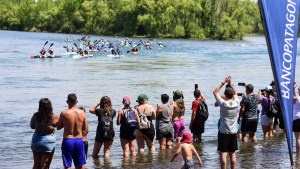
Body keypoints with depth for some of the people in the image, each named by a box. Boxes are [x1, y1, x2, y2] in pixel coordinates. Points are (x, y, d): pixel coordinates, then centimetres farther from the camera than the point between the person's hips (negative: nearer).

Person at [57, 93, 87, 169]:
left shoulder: (64, 113, -12)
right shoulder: (82, 113, -4)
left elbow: (58, 127, 0)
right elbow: (84, 129, 6)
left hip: (68, 141, -3)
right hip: (79, 140, 3)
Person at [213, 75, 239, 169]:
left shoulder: (223, 103, -14)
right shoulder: (236, 103, -5)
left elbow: (215, 92, -2)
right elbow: (235, 93, 16)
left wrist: (224, 82, -1)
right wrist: (230, 83, 10)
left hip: (223, 132, -4)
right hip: (233, 132, 4)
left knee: (223, 154, -3)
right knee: (232, 154, 11)